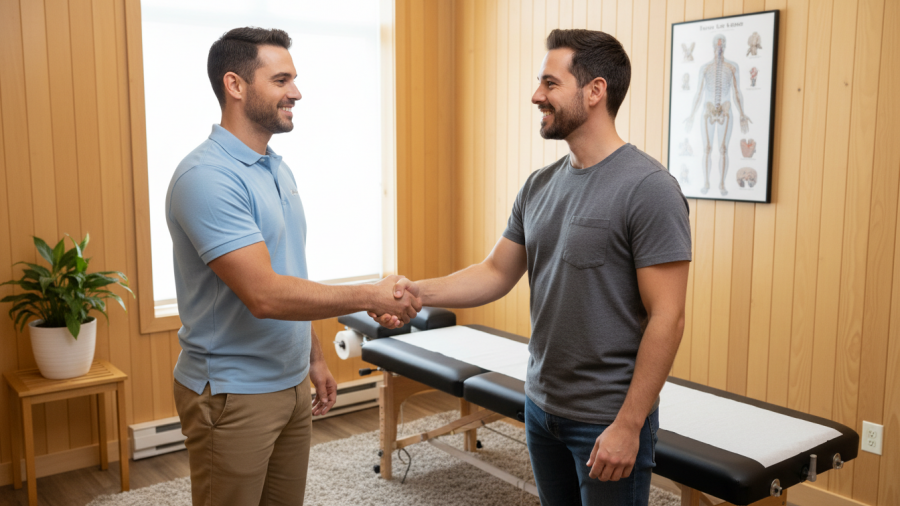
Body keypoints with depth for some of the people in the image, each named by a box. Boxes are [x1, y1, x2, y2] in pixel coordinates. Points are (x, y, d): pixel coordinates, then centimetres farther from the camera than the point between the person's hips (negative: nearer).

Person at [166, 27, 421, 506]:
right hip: (232, 395, -8)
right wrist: (371, 296, -20)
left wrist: (314, 356, 17)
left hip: (291, 384, 8)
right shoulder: (206, 176, -20)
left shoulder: (278, 169, 9)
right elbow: (264, 295, -27)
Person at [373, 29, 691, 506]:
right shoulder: (539, 185, 4)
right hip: (542, 407, 7)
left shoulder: (648, 188, -17)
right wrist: (418, 291, -6)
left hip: (608, 420, -6)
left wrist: (628, 426, -18)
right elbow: (497, 273, 9)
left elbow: (666, 318, -18)